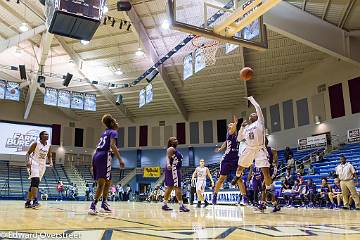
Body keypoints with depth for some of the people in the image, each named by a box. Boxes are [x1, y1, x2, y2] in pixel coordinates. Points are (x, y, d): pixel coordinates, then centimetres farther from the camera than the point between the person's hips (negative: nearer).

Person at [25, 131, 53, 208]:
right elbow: (28, 153, -6)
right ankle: (35, 201, -26)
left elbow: (49, 156, 16)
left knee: (34, 183, 10)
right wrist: (28, 161, -23)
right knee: (35, 181, -23)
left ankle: (28, 202, 17)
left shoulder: (49, 146, 5)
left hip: (42, 165, 6)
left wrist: (50, 162, -4)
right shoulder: (36, 144, -9)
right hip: (34, 164, -6)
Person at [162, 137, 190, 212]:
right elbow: (168, 157, -26)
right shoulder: (171, 149, -9)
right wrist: (168, 164, -46)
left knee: (170, 187, 12)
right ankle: (181, 205, -12)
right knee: (177, 187, -11)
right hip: (173, 170, -11)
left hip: (175, 170, 11)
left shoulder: (175, 150, 21)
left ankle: (164, 204, 16)